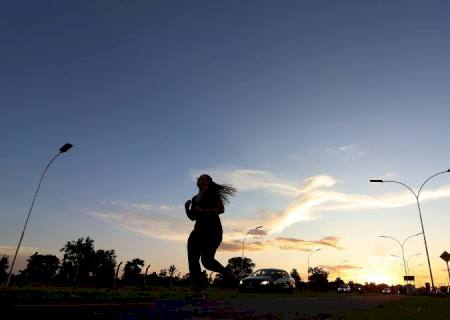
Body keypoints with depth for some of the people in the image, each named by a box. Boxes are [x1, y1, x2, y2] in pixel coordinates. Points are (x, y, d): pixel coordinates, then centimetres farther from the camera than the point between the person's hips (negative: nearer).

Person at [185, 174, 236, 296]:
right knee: (192, 260, -7)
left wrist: (203, 210, -17)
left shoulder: (212, 193, 2)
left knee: (206, 260, -16)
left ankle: (225, 272, 13)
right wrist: (187, 208, 4)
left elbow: (221, 209, -10)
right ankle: (198, 291, -4)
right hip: (199, 231, 7)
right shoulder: (195, 198, 21)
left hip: (212, 230, -7)